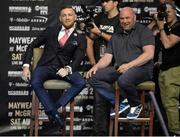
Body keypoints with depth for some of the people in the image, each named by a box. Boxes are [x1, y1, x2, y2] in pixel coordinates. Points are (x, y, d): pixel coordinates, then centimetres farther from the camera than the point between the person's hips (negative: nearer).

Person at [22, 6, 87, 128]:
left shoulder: (80, 39, 8)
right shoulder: (50, 31, 11)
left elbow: (77, 59, -2)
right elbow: (32, 46, 13)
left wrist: (67, 69, -25)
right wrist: (26, 66, -1)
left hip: (64, 69, 0)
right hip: (46, 66, 0)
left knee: (81, 82, -29)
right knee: (35, 82, -34)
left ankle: (54, 107, -25)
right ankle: (54, 113, -24)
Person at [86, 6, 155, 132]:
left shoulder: (143, 31, 4)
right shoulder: (116, 37, 24)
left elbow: (149, 54, -10)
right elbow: (107, 57, 17)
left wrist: (129, 65, -20)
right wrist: (96, 66, -5)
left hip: (141, 68, -6)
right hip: (119, 69, 6)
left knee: (124, 79, -38)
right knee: (94, 77, -13)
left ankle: (136, 105, -8)